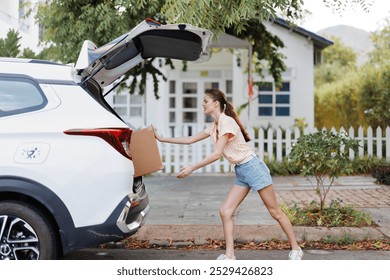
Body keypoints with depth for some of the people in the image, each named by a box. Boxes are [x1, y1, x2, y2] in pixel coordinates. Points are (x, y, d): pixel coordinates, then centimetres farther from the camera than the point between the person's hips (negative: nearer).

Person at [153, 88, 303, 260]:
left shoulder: (227, 122, -17)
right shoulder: (213, 127, 11)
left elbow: (216, 154, -23)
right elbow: (189, 140, 16)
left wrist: (192, 168, -22)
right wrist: (161, 139, 13)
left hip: (252, 167, -9)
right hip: (240, 172, 9)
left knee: (275, 212, -1)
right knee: (225, 212, -1)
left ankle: (295, 249, 10)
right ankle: (229, 255, 2)